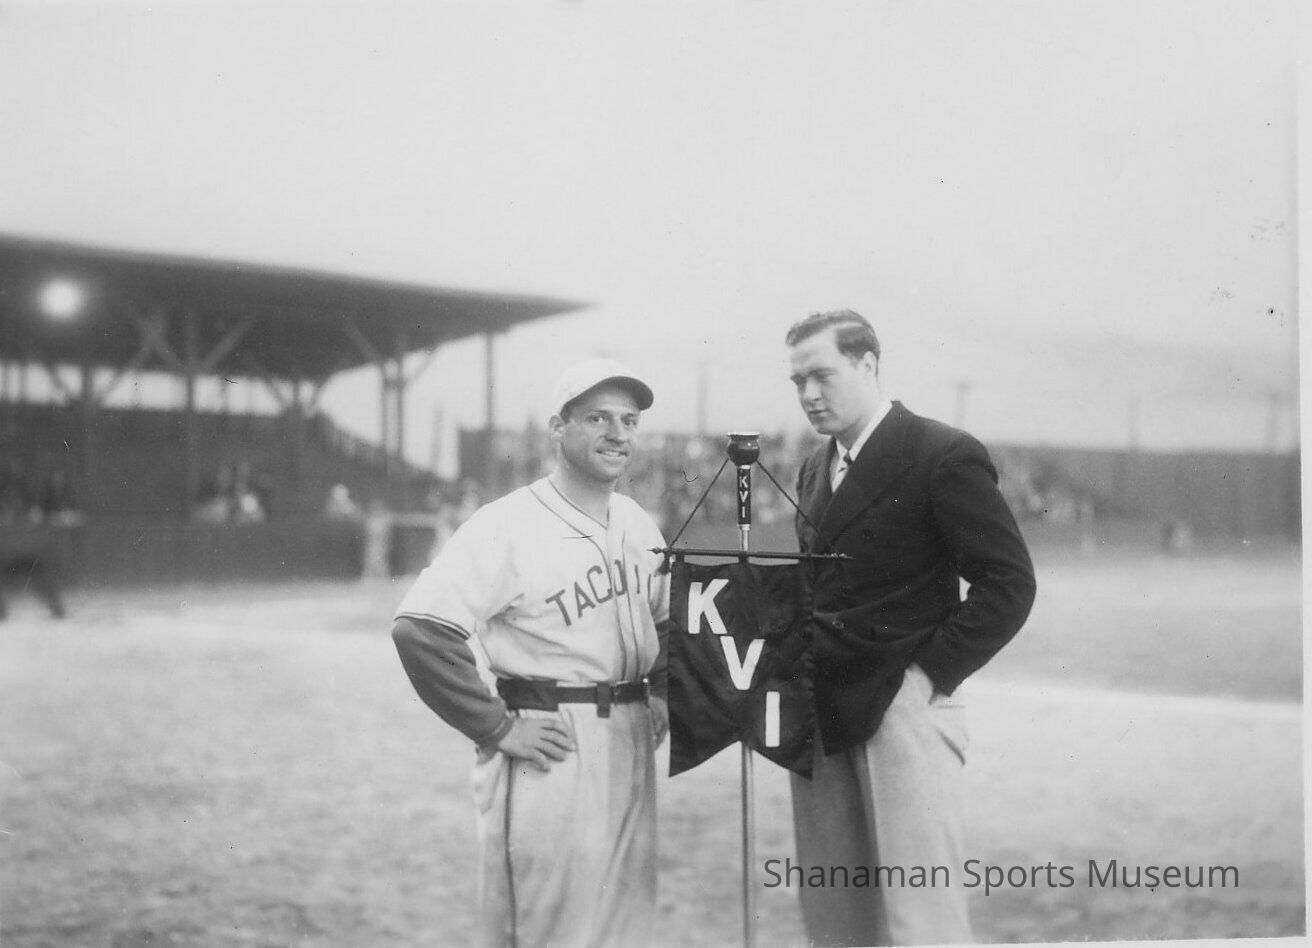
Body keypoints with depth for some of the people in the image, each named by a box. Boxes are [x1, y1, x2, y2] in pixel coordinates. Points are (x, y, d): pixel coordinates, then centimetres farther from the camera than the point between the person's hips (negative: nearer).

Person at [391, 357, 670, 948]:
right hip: (550, 754, -7)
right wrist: (498, 727, -18)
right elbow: (419, 630, -21)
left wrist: (662, 694, 10)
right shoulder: (506, 526, -14)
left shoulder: (640, 527, 11)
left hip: (631, 755, 7)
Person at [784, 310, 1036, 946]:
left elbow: (1009, 583, -10)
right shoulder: (816, 470, 16)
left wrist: (931, 673, -14)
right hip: (822, 713, 7)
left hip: (903, 708, -7)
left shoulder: (944, 457, -7)